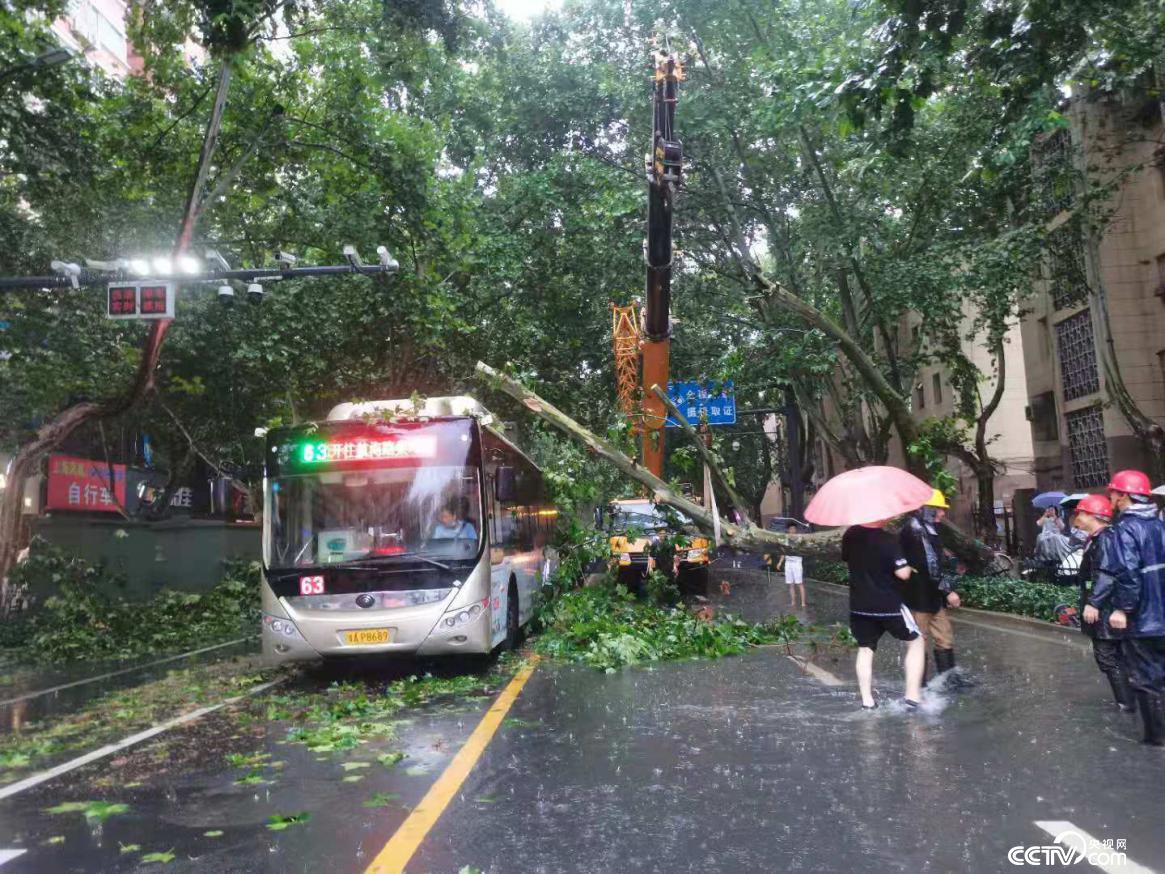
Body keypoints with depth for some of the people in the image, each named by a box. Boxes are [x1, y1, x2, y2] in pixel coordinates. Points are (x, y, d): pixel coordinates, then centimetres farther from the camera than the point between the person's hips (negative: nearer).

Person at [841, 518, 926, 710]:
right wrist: (907, 566, 1)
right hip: (888, 605, -4)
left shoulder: (849, 535, -1)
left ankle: (867, 700, 13)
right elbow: (903, 573, -20)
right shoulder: (888, 540, -18)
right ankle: (912, 696, 9)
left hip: (859, 605, 5)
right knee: (916, 642, 14)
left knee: (865, 649, 18)